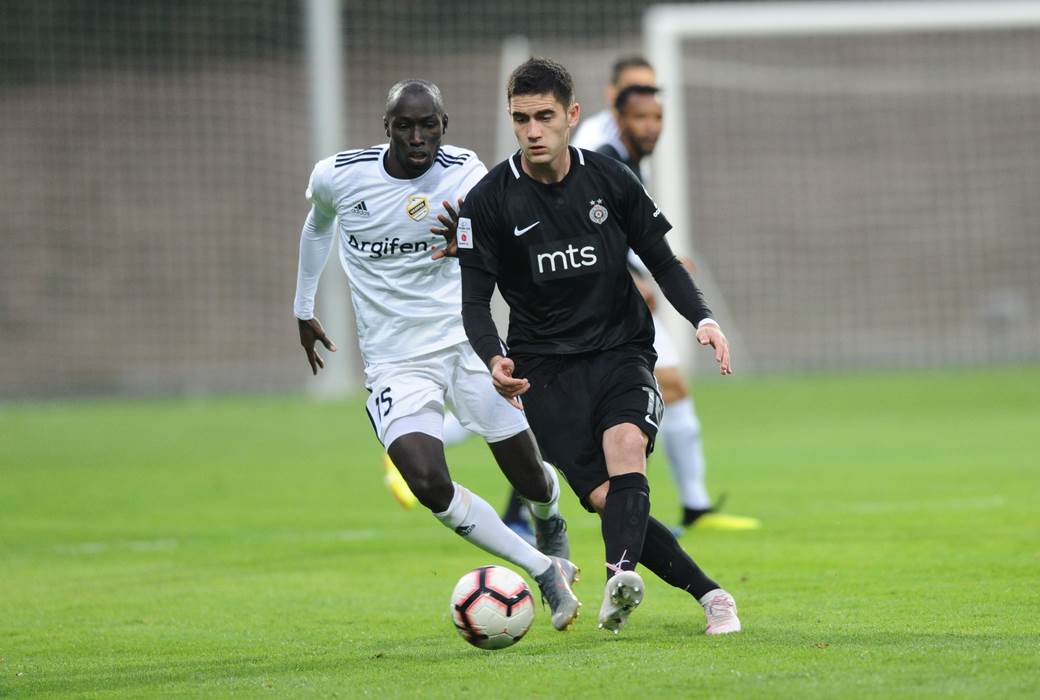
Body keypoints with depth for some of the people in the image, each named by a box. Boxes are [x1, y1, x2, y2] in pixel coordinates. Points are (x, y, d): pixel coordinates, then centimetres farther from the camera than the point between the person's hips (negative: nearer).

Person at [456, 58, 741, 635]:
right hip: (546, 367, -1)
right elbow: (475, 300, -5)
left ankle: (621, 575, -48)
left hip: (621, 349, 1)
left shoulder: (611, 181, 1)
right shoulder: (488, 202, -5)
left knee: (626, 447, -30)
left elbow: (662, 262, 10)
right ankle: (709, 593, -5)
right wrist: (494, 359, -25)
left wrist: (702, 318, -8)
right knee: (605, 498, -14)